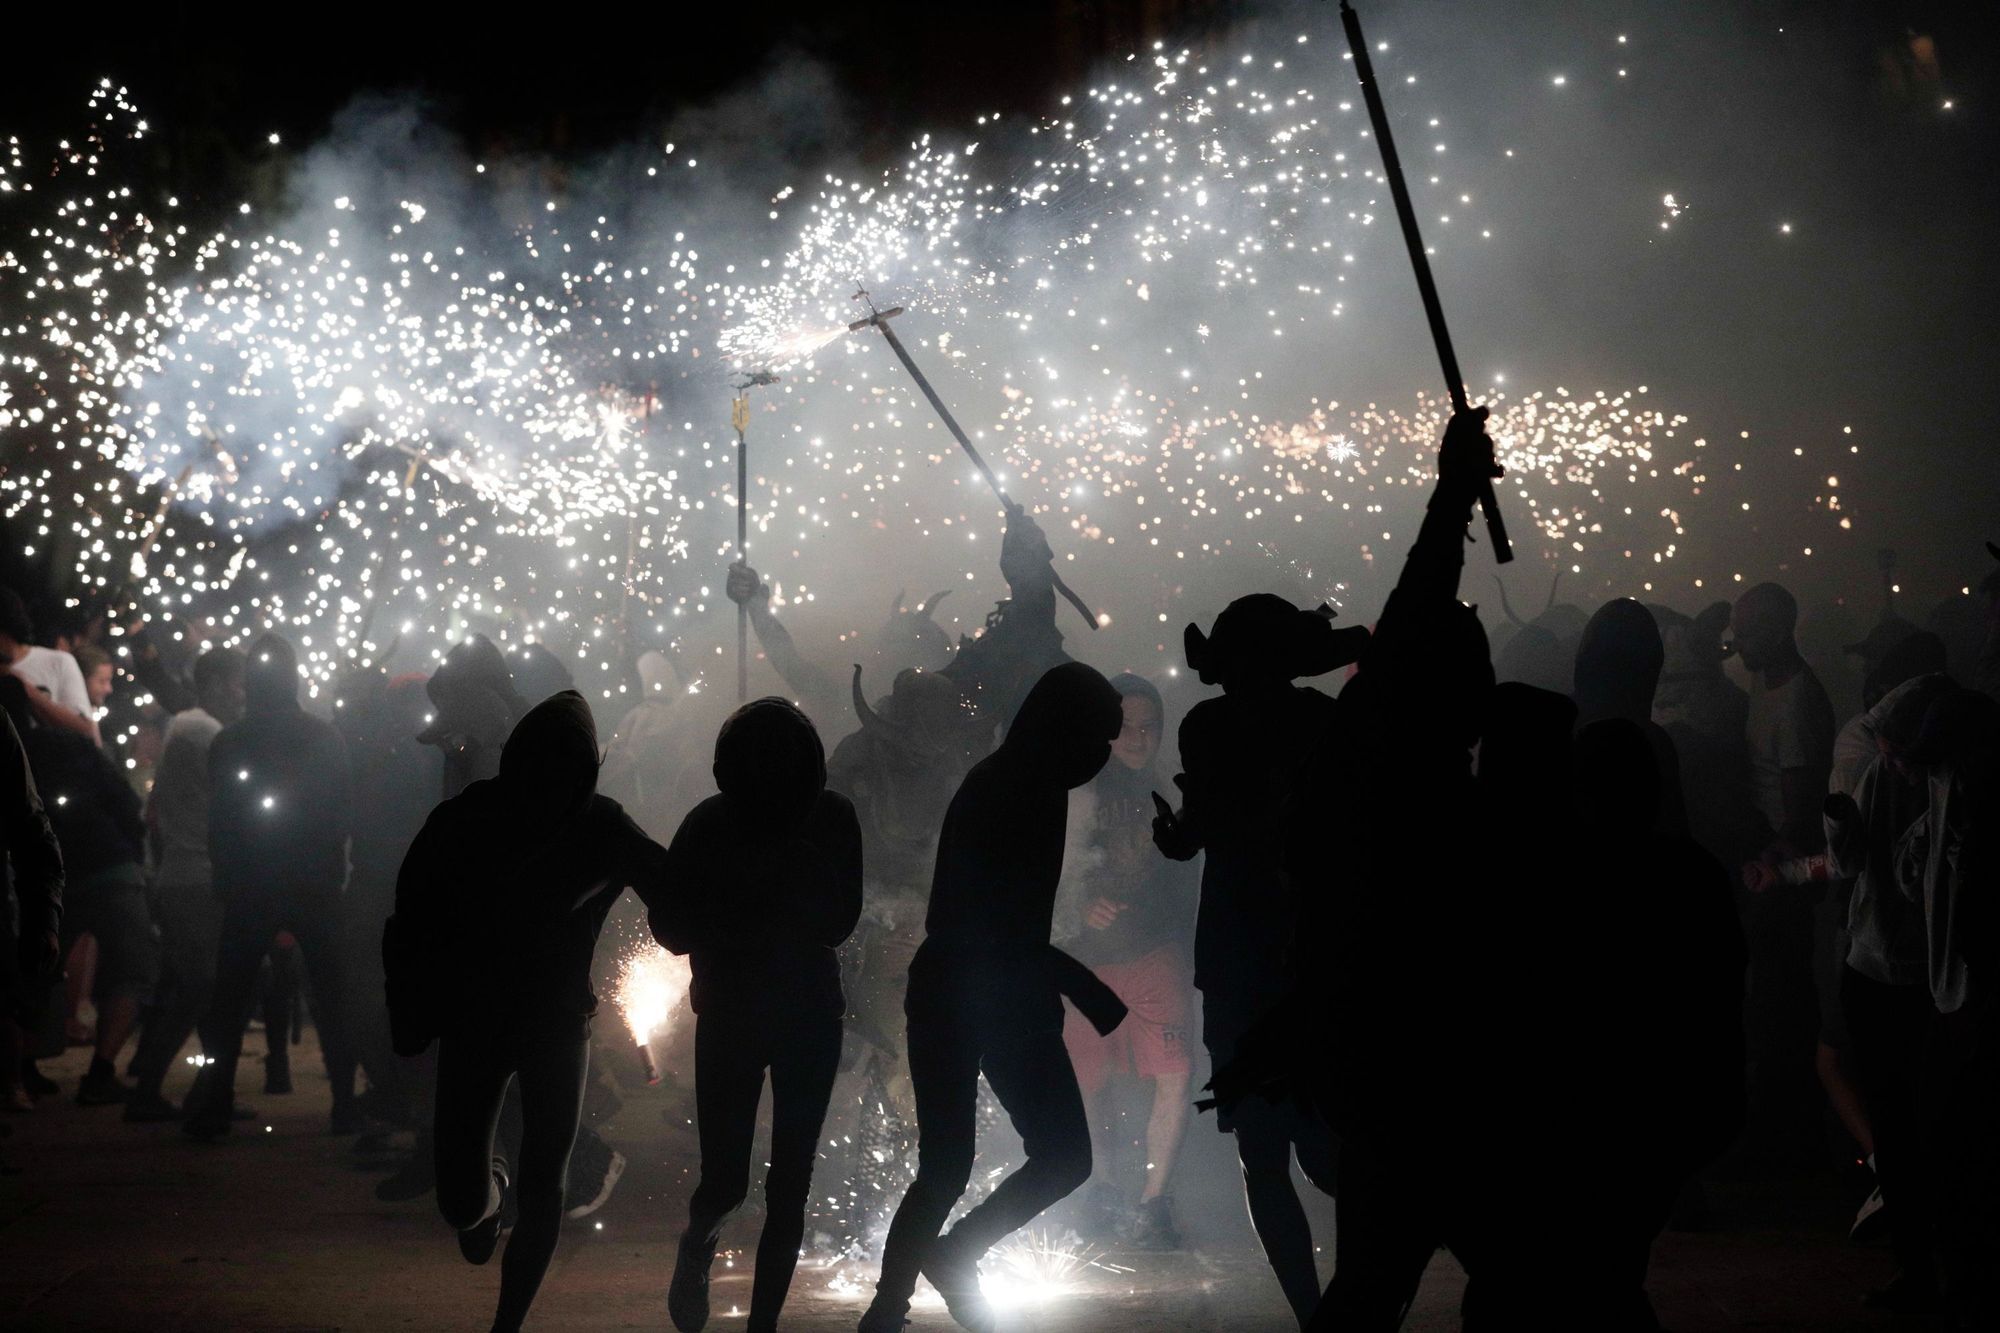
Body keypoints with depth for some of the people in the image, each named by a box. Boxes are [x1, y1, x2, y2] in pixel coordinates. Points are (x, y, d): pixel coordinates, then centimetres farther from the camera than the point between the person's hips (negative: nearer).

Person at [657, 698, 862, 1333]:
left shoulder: (832, 820, -7)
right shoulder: (710, 825, -10)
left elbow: (840, 919, -7)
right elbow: (671, 928, -10)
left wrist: (736, 922, -22)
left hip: (811, 1016, 1)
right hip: (728, 1014, -1)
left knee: (789, 1184, 0)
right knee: (725, 1183, -4)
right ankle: (699, 1243, 30)